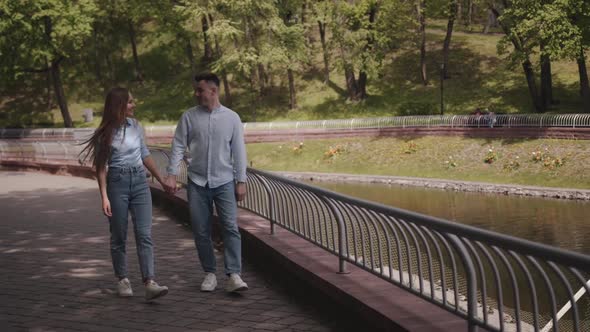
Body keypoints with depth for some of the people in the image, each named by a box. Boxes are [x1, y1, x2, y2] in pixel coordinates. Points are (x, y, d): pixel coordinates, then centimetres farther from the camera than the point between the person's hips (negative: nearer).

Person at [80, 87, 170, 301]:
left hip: (140, 181, 3)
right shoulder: (106, 134, -3)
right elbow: (101, 167, -3)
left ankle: (149, 283, -15)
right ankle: (122, 280, 20)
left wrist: (162, 180, 19)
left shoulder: (135, 126, 8)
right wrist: (104, 197, -10)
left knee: (144, 234, -8)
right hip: (117, 182, -3)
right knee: (119, 236, 5)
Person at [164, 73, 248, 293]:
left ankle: (234, 275, -11)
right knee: (201, 232, 4)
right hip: (197, 183, 1)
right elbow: (178, 147, 2)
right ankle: (209, 274, 14)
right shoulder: (189, 117, 4)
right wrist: (172, 174, -8)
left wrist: (241, 181, 1)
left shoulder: (231, 118, 3)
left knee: (230, 228, -10)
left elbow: (239, 151, 4)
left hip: (224, 182, -1)